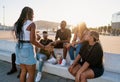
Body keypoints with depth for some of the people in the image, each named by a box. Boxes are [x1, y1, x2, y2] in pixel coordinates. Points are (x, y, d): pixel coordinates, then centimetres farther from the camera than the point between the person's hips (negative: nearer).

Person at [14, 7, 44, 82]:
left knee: (23, 71, 20)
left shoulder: (17, 24, 9)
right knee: (32, 73, 6)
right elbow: (32, 41, -18)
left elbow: (18, 37, 14)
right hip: (27, 48, -8)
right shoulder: (31, 24, -12)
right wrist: (44, 47, -10)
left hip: (19, 48, 8)